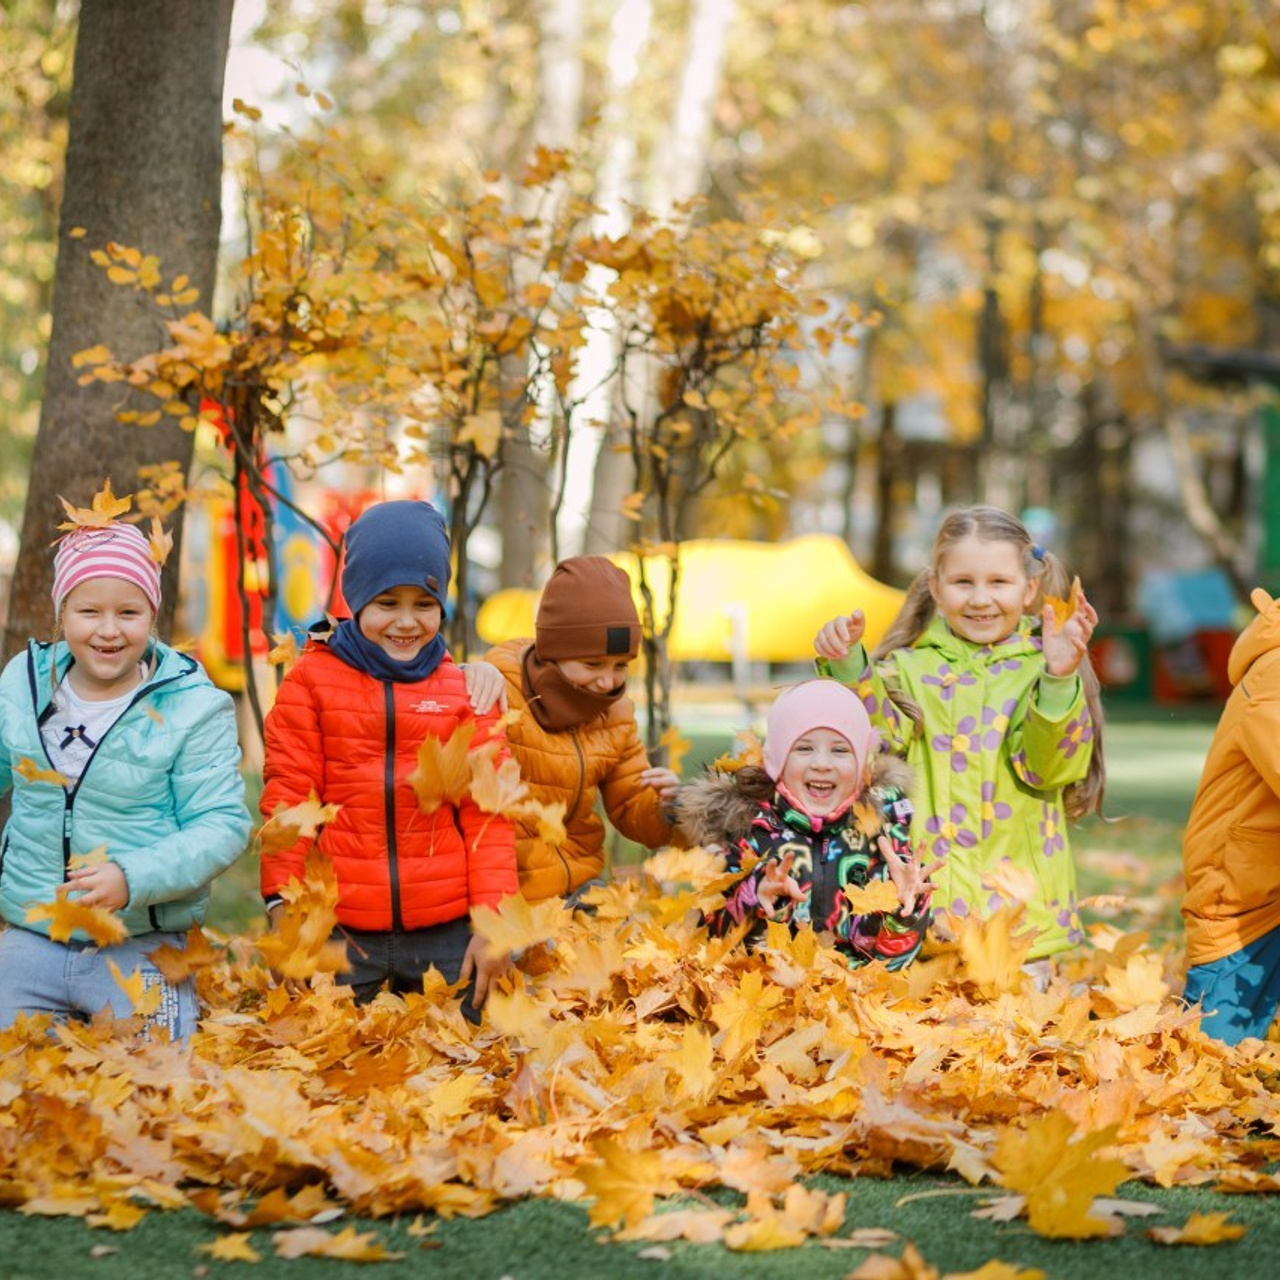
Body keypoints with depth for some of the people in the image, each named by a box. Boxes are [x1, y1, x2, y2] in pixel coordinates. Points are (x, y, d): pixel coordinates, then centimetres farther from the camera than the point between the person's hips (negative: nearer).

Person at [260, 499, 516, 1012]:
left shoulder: (465, 690, 7)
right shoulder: (311, 679, 3)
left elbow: (486, 812, 6)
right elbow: (287, 799, 3)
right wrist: (282, 903, -3)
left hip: (448, 934, 1)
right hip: (338, 931, -1)